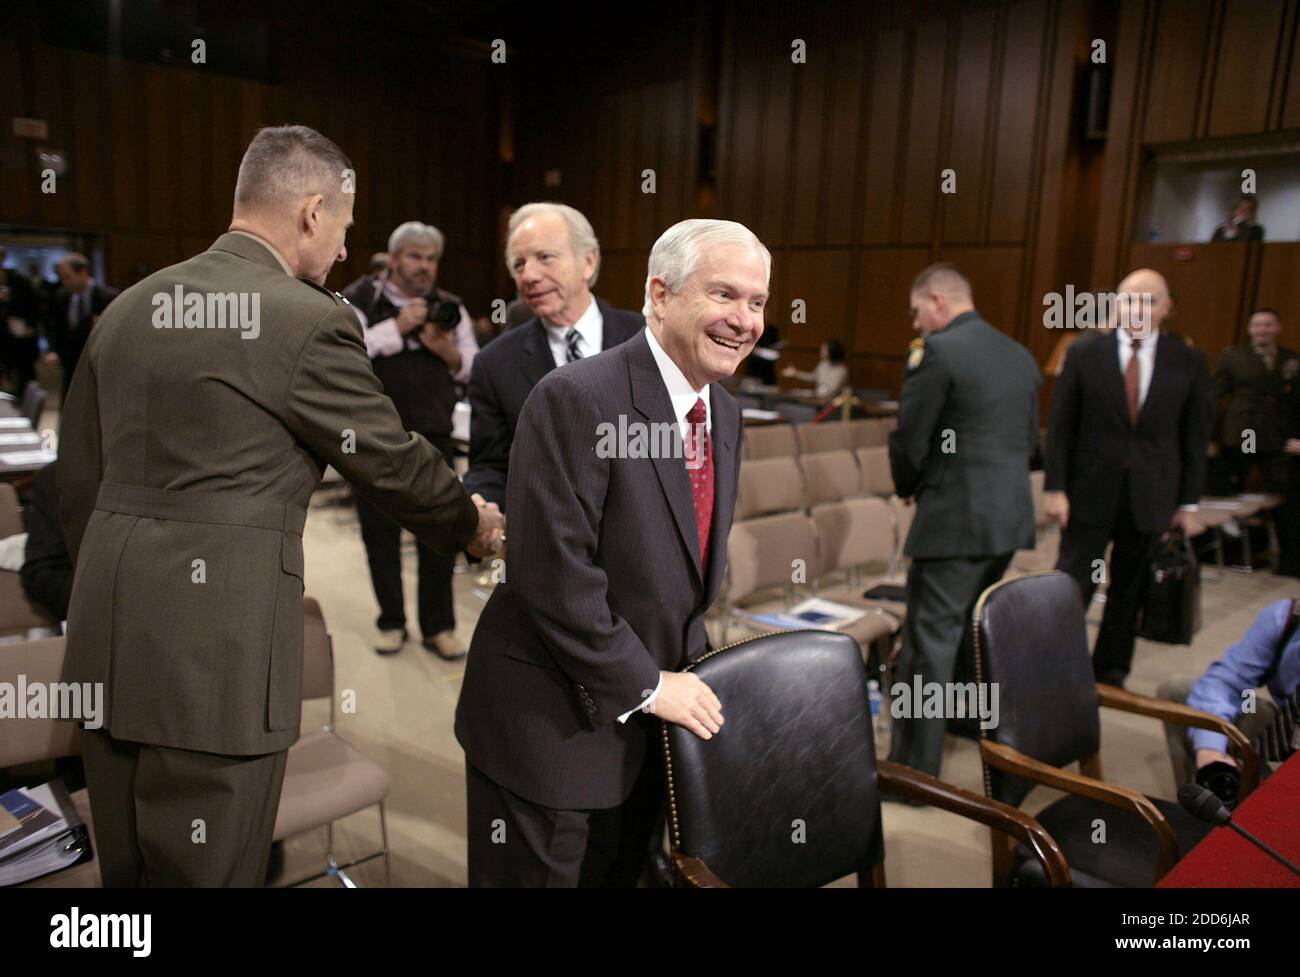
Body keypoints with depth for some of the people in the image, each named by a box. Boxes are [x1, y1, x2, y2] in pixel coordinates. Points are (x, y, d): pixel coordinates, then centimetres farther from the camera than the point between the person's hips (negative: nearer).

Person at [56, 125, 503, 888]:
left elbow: (78, 483, 14)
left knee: (128, 869, 20)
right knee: (205, 872, 7)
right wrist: (471, 523, 16)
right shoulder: (311, 320, -11)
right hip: (216, 645, -7)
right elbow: (391, 460, -2)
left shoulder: (128, 308, 10)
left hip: (108, 642, 8)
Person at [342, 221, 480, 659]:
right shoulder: (361, 299, 0)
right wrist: (397, 327, -19)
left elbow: (475, 370, 9)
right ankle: (391, 621, 23)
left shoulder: (449, 307, 9)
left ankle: (438, 626, 14)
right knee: (380, 529, 7)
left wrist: (448, 350, -11)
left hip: (433, 435, 2)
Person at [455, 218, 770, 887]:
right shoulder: (575, 399, -21)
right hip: (548, 729, -7)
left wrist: (686, 673, 5)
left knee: (620, 876, 22)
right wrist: (646, 685, -18)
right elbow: (553, 573, -25)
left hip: (647, 720, 7)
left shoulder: (725, 413, 5)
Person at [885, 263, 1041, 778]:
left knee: (930, 640, -2)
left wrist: (907, 486, 7)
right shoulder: (1020, 355, 13)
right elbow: (1030, 438, 18)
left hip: (955, 518, -8)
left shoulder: (936, 352, -12)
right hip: (1012, 517, 8)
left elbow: (908, 441, -12)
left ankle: (914, 768, 4)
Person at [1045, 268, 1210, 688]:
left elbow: (1195, 436, 5)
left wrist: (1189, 502, 4)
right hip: (1091, 491, -1)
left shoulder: (1189, 361, 1)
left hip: (1150, 497, 2)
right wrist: (1055, 488, -6)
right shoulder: (1084, 352, -2)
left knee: (1128, 591, 11)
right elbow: (1060, 426, -1)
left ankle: (1110, 673, 26)